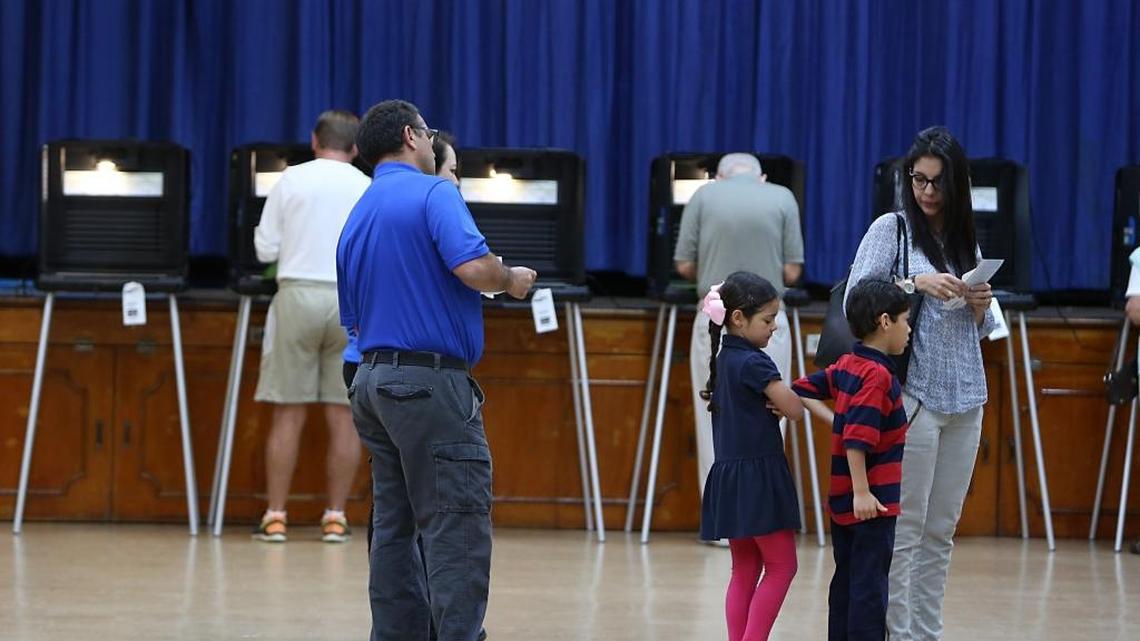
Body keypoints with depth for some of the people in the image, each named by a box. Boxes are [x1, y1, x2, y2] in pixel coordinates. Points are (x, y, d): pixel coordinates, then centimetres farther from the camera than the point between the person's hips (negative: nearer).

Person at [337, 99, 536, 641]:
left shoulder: (356, 218, 16)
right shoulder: (433, 194, -9)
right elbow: (474, 268, -24)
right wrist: (512, 280, -4)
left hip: (372, 380, 8)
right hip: (433, 382, -8)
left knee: (394, 530, 10)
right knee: (458, 533, -9)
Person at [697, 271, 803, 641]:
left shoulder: (724, 359, 13)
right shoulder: (755, 363, -16)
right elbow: (795, 410, -13)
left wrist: (775, 403, -7)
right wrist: (782, 403, 7)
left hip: (730, 476, 9)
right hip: (758, 475, -9)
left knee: (745, 569, 11)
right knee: (781, 566, -3)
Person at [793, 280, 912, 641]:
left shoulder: (846, 366, 9)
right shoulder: (878, 375, -17)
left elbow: (801, 390, 10)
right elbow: (856, 438, -23)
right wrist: (862, 492, -24)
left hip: (844, 500, 9)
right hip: (872, 502, -9)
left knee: (846, 581, 14)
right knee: (871, 584, -7)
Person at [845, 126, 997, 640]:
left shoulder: (966, 240, 15)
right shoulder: (891, 229, 0)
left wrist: (980, 306, -1)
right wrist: (916, 283, -18)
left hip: (965, 399, 6)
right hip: (912, 395, -5)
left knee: (941, 530, 7)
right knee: (905, 528, -7)